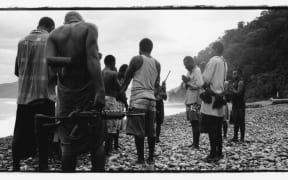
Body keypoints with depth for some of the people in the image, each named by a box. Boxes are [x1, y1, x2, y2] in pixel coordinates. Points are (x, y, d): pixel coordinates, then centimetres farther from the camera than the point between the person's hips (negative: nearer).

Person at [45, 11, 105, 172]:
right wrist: (101, 91, -23)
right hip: (89, 91, -3)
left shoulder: (55, 34, 6)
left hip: (66, 92, 3)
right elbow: (92, 59, -18)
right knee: (96, 142, 8)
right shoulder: (89, 27, -3)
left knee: (69, 142, 11)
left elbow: (49, 61, -12)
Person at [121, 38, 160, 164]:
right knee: (150, 131, 11)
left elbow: (127, 79, 5)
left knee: (138, 131, -1)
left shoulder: (136, 60, -3)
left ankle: (140, 158, 2)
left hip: (138, 99, -5)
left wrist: (122, 90, 20)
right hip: (151, 99, 5)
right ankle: (151, 157, 17)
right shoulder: (157, 64, 12)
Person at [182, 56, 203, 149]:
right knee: (192, 122, 10)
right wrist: (185, 82, -2)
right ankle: (194, 142, 17)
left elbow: (199, 85, -17)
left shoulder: (197, 71, -7)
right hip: (189, 100, 8)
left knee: (195, 122, -8)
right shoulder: (189, 72, 18)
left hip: (195, 100, -8)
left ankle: (196, 144, -4)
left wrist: (188, 82, -10)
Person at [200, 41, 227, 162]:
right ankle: (219, 152, 19)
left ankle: (213, 154, -2)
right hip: (220, 97, 8)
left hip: (211, 98, -8)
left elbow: (205, 79, -15)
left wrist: (205, 86, 5)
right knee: (218, 128, 13)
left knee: (211, 129, -4)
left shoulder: (213, 60, -11)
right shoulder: (224, 62, 14)